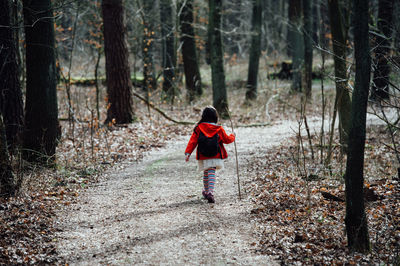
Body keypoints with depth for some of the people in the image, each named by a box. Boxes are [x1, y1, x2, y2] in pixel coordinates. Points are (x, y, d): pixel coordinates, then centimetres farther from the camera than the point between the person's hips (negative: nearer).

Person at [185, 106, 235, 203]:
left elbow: (193, 141, -5)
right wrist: (232, 136, 30)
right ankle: (210, 192, -21)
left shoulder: (198, 128, -1)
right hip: (215, 155, -2)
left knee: (206, 173, 18)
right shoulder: (219, 129, -3)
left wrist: (188, 152, -6)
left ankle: (206, 191, 33)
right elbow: (227, 140, 9)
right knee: (211, 173, -5)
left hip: (203, 156, 2)